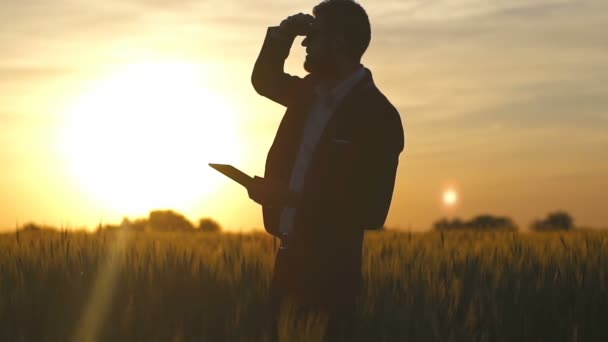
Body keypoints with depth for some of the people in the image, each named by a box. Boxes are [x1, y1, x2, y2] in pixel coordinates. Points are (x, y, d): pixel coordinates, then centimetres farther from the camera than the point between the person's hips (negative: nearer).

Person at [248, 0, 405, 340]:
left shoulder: (378, 116, -15)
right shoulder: (311, 91, 8)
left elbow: (371, 211, -18)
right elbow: (264, 81, 28)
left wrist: (290, 198, -20)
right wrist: (281, 35, 7)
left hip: (330, 269, -7)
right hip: (288, 256, 7)